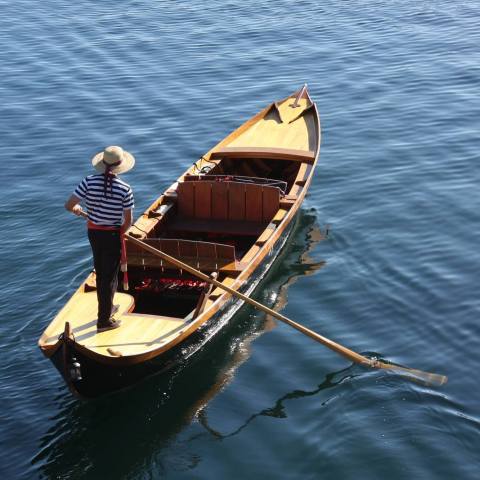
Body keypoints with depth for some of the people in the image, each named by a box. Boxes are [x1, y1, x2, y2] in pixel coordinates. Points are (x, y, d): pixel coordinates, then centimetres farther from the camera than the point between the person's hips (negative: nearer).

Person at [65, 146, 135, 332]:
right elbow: (128, 221, -12)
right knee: (110, 276, 7)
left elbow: (69, 205, -12)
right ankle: (104, 320, 12)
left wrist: (78, 210, 11)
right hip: (112, 234, -4)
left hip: (93, 231, 4)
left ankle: (106, 308, 40)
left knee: (100, 273, 22)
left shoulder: (89, 182, -12)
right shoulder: (125, 189, -18)